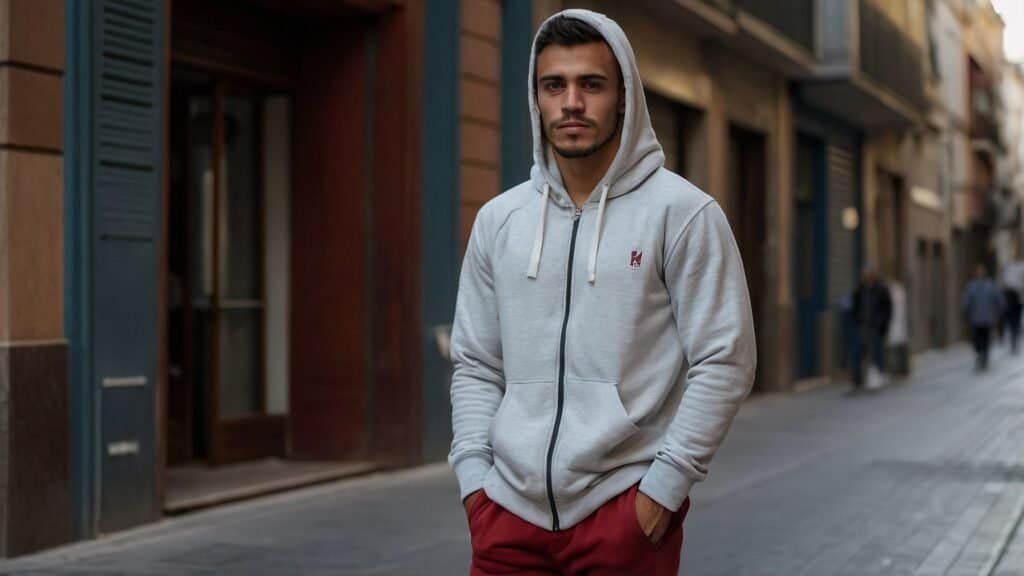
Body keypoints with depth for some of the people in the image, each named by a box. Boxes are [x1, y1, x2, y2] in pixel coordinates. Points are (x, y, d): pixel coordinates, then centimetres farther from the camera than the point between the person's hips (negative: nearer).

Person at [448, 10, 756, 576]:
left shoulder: (682, 212, -4)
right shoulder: (498, 220, 9)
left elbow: (724, 362, -7)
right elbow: (475, 365, 12)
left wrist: (663, 487, -11)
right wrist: (474, 475, 1)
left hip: (625, 508, -3)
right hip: (510, 508, 4)